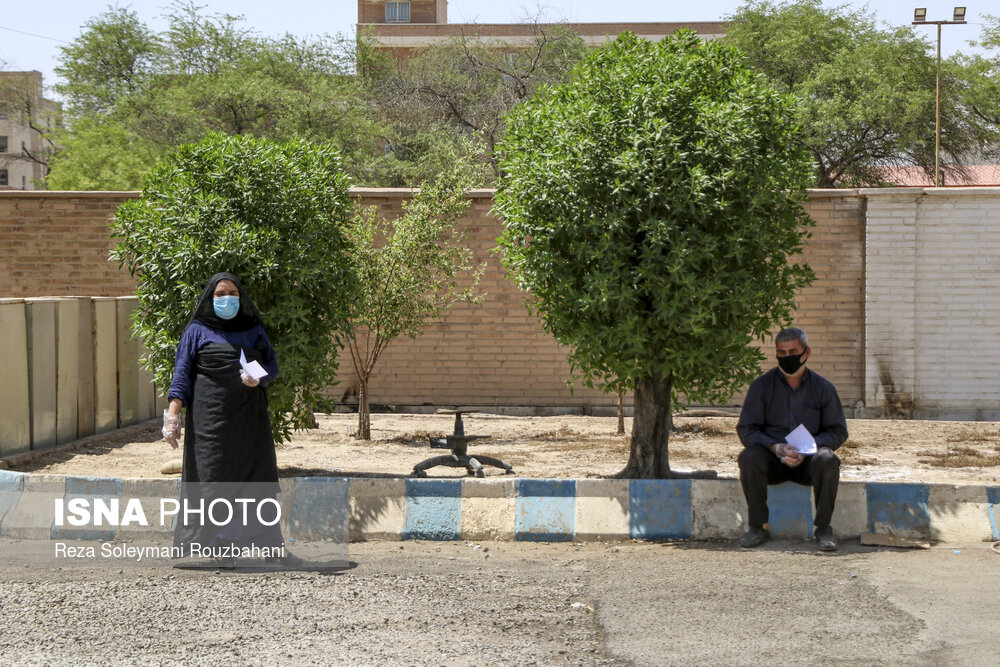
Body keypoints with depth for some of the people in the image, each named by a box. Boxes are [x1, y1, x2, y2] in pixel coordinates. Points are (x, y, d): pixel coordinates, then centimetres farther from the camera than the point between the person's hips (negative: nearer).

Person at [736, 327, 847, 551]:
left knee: (828, 461, -33)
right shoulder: (761, 386, 2)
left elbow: (838, 431, 4)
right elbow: (746, 430, -2)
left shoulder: (823, 387, 3)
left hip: (808, 460, 0)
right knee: (749, 457, -31)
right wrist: (776, 448, -20)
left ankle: (823, 528, -17)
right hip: (772, 461, 0)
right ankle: (758, 527, -19)